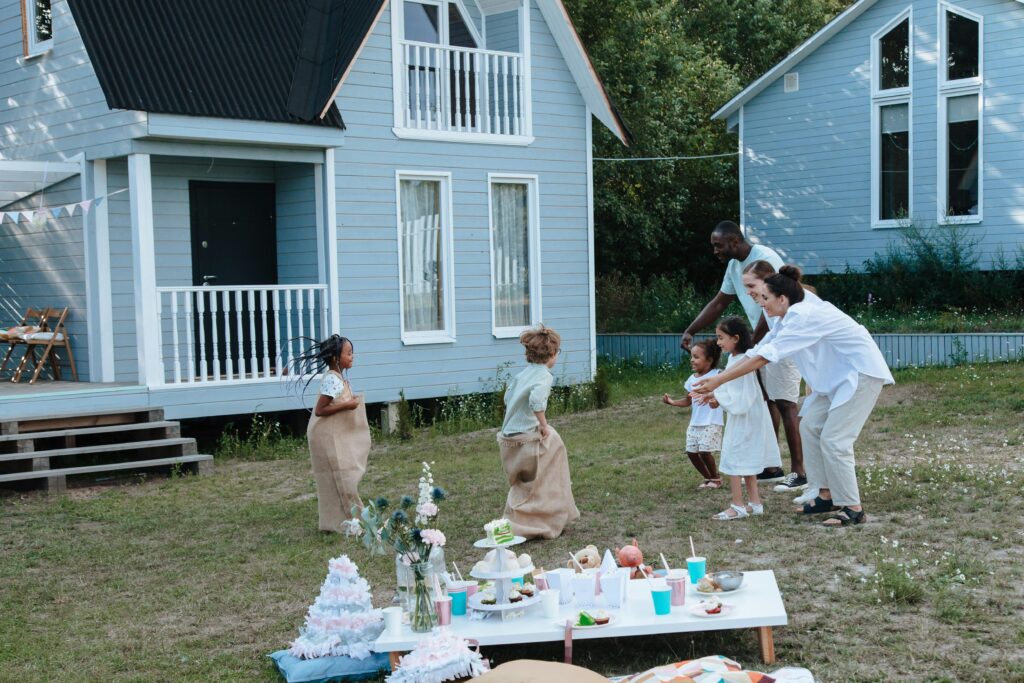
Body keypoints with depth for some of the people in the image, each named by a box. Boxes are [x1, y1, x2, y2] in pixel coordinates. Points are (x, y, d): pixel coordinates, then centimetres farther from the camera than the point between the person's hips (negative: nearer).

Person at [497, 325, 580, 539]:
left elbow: (508, 397, 20)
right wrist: (543, 425, -19)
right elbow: (536, 400, -31)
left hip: (509, 437, 8)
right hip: (528, 438, -8)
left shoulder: (523, 374, 11)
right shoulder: (544, 376, -13)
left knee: (523, 484, 23)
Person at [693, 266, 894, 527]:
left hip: (861, 373, -10)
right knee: (810, 426, 8)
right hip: (839, 376, 10)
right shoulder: (791, 318, 5)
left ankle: (853, 509, -4)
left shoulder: (804, 316, -25)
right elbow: (757, 351, 5)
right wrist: (717, 380, -1)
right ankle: (827, 495, 15)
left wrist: (718, 381, -26)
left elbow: (763, 358, -29)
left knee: (833, 439, -12)